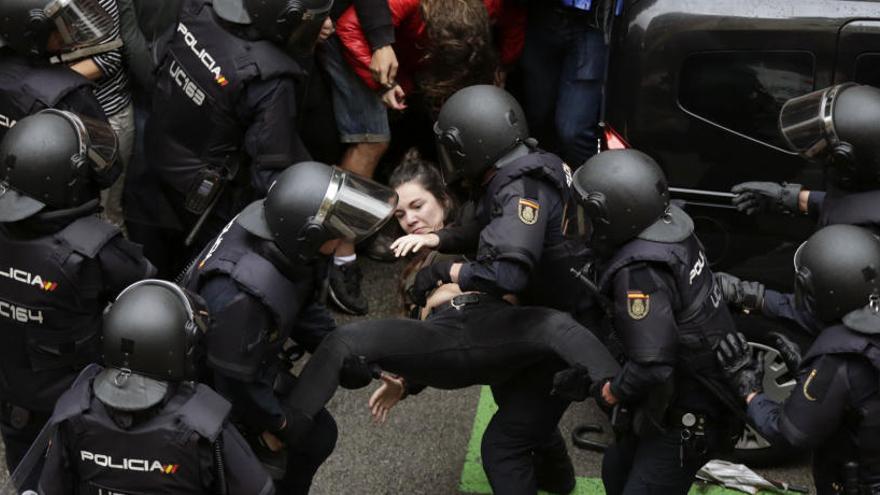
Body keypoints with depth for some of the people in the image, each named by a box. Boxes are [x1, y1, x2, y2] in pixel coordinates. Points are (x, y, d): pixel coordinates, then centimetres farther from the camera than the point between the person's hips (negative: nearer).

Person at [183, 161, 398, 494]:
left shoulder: (279, 231, -20)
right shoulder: (239, 298, -43)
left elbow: (303, 304, 0)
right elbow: (234, 382, -28)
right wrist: (280, 421, -13)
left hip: (255, 365, 8)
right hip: (215, 386, -8)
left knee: (319, 433, 16)